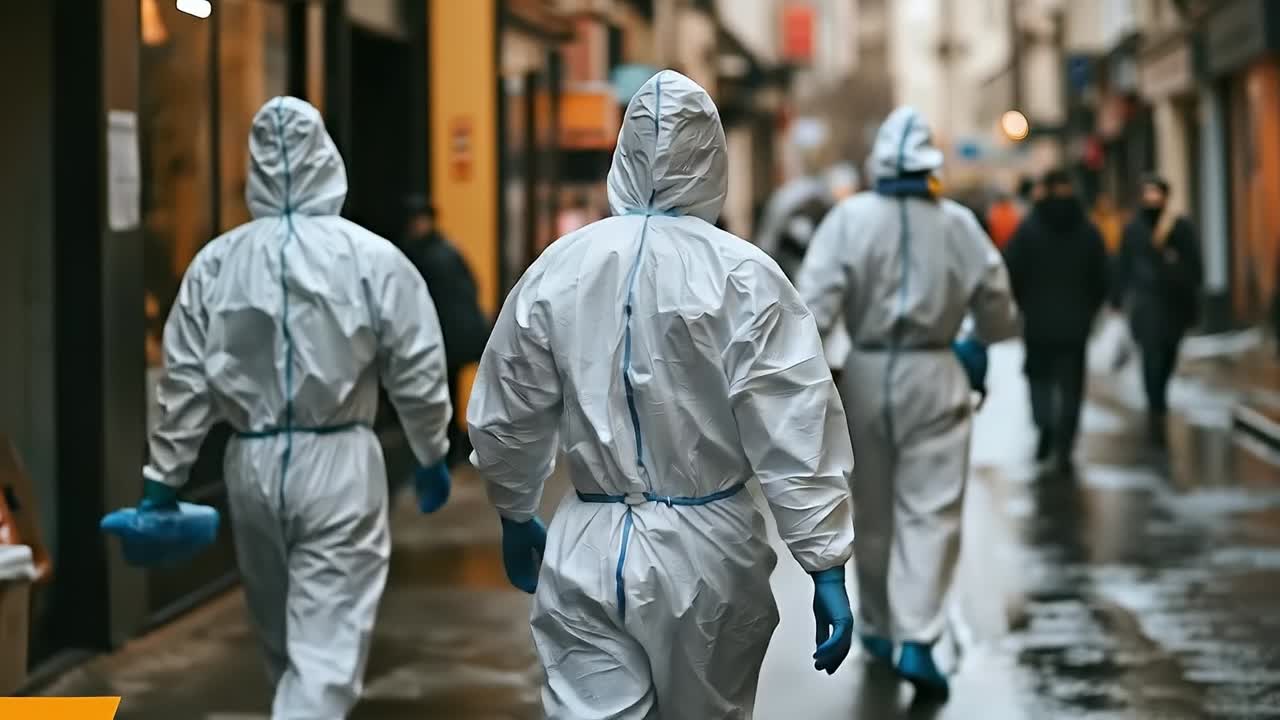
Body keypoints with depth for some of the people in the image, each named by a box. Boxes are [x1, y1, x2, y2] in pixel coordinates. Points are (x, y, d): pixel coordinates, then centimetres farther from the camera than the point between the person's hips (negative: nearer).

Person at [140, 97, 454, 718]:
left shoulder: (215, 262, -1)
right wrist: (432, 455, 12)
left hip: (252, 462, 4)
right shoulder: (374, 258, -8)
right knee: (326, 644, -3)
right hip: (337, 462, -4)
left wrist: (165, 476, 10)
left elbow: (184, 380, 1)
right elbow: (417, 372, -3)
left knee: (280, 635, 21)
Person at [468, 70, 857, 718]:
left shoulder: (556, 269, -2)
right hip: (706, 552, -1)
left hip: (587, 551, 1)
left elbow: (504, 419, 7)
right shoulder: (745, 277, -11)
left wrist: (515, 517, 24)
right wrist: (827, 566, -7)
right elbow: (796, 433, -13)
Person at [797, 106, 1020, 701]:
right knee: (930, 511, -1)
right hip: (934, 375, -1)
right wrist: (980, 345, 27)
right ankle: (917, 641, -14)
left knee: (871, 510, 16)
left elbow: (815, 299, -17)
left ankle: (877, 626, 30)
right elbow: (996, 307, 6)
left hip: (867, 372, 1)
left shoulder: (850, 218, -8)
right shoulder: (959, 225, -3)